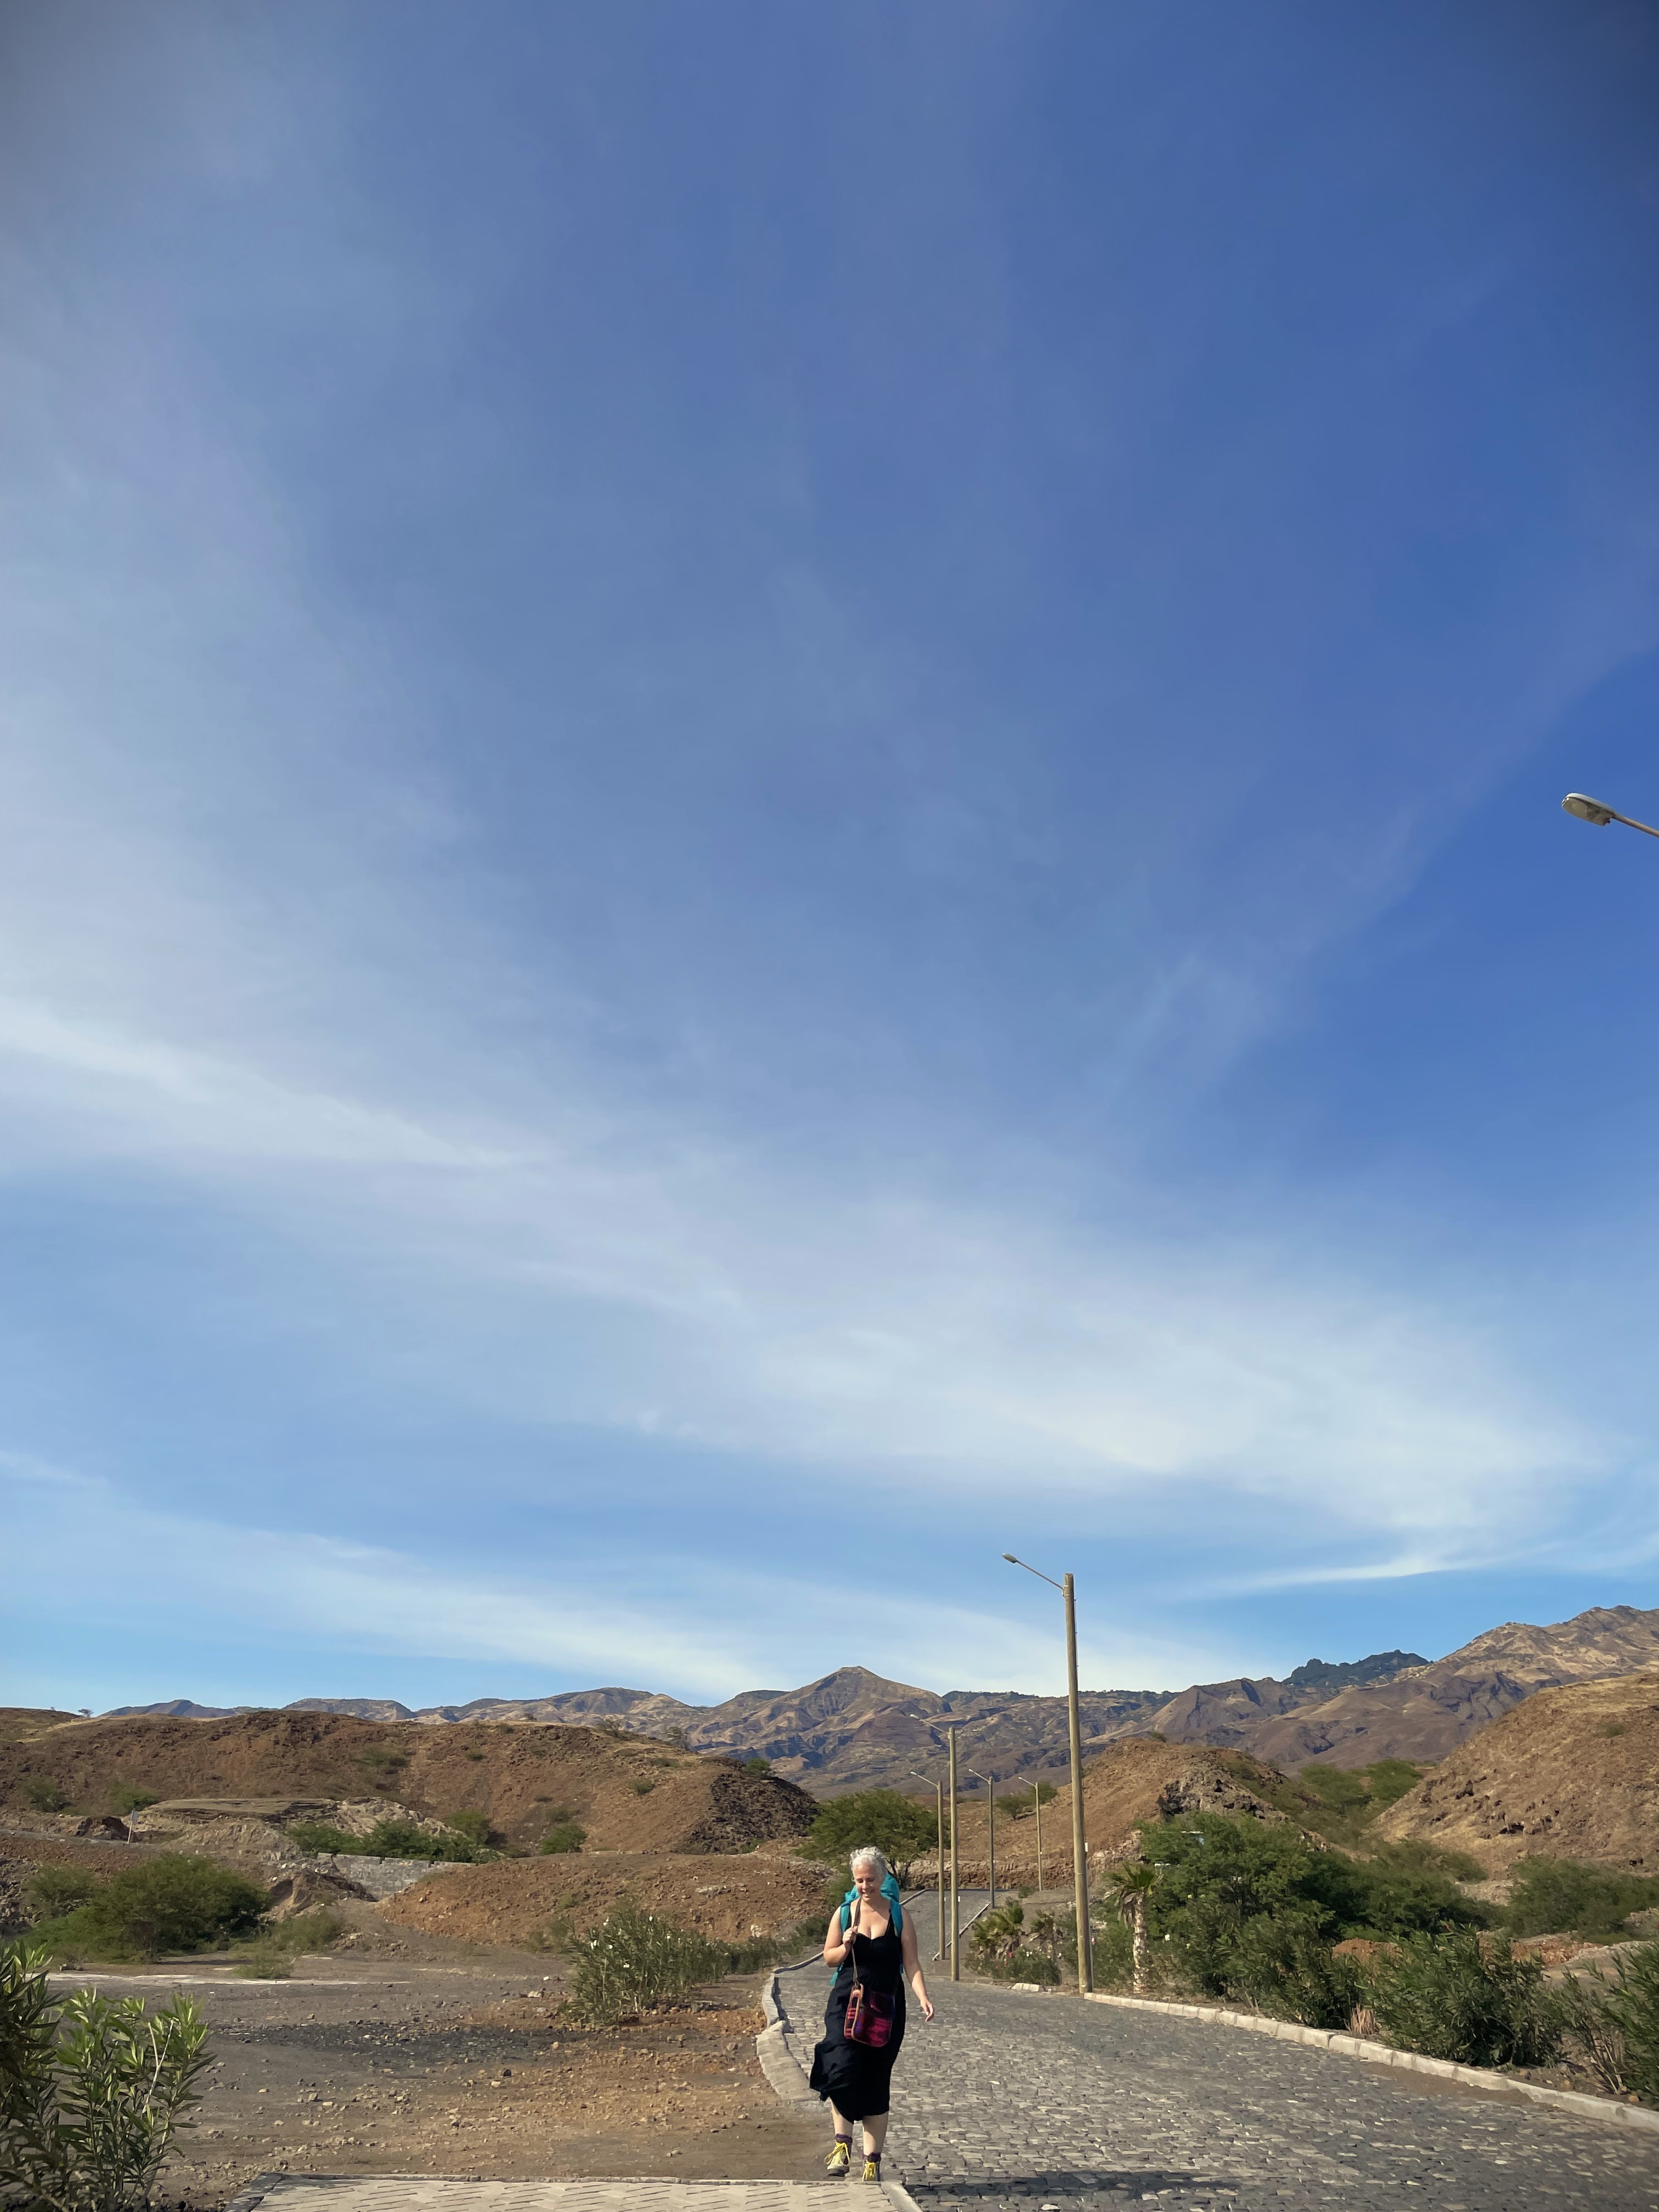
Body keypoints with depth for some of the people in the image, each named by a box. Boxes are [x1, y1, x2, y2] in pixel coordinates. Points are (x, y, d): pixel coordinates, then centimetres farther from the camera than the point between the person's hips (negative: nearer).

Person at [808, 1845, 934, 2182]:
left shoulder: (898, 1914, 2)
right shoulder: (844, 1912, 4)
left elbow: (911, 1963, 0)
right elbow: (829, 1958, 11)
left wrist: (923, 1997, -15)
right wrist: (846, 1946, -10)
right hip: (846, 2002, 0)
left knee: (876, 2084, 4)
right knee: (842, 2068, -21)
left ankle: (873, 2161, 15)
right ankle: (843, 2143, -8)